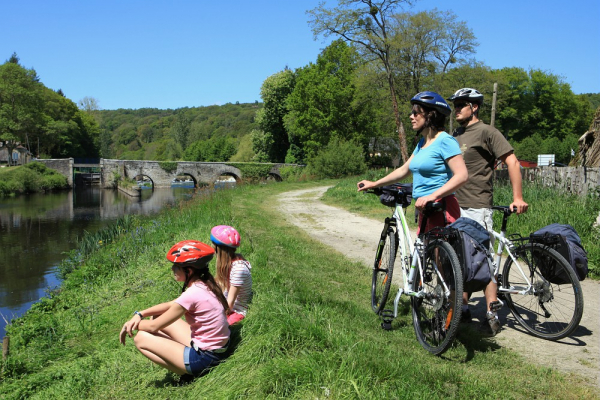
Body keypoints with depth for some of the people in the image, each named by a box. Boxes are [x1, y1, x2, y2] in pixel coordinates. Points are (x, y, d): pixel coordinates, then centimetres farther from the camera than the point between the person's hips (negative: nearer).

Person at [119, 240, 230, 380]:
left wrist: (133, 324, 5)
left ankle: (188, 374, -1)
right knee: (158, 317, 15)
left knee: (141, 338, -2)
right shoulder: (205, 285, 1)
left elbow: (153, 327, -13)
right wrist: (140, 314, 3)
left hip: (204, 358, -9)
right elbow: (171, 305, 13)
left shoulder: (192, 295, -24)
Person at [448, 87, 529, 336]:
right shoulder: (455, 135, 16)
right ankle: (463, 308, 22)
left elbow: (512, 162, -11)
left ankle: (492, 314, 2)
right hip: (454, 205, 8)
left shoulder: (486, 132, -7)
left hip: (477, 207, -8)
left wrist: (517, 197, -16)